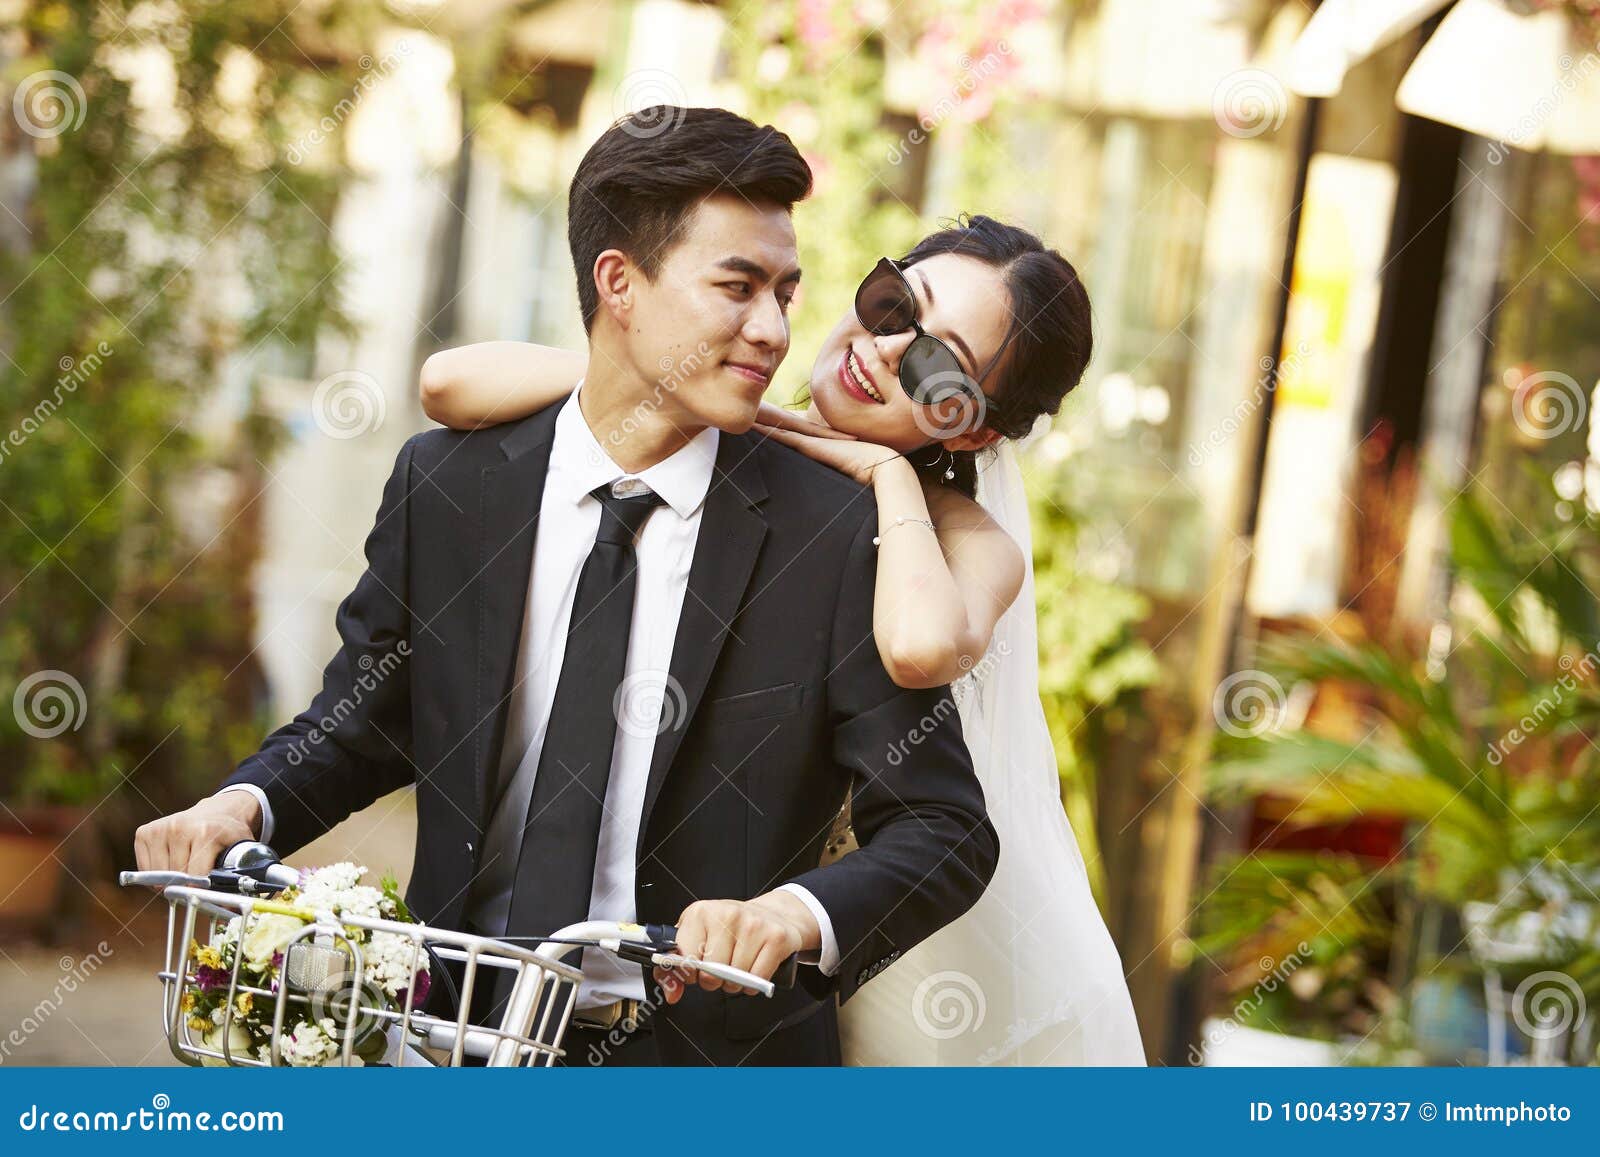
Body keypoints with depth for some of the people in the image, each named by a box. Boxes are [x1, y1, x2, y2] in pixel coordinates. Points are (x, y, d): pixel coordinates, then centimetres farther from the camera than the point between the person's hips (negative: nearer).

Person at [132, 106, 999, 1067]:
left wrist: (804, 913, -25)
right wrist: (245, 802, -4)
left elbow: (945, 828, -4)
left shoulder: (835, 532, -5)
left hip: (712, 1052, -2)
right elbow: (362, 721, 17)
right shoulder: (445, 484, 3)